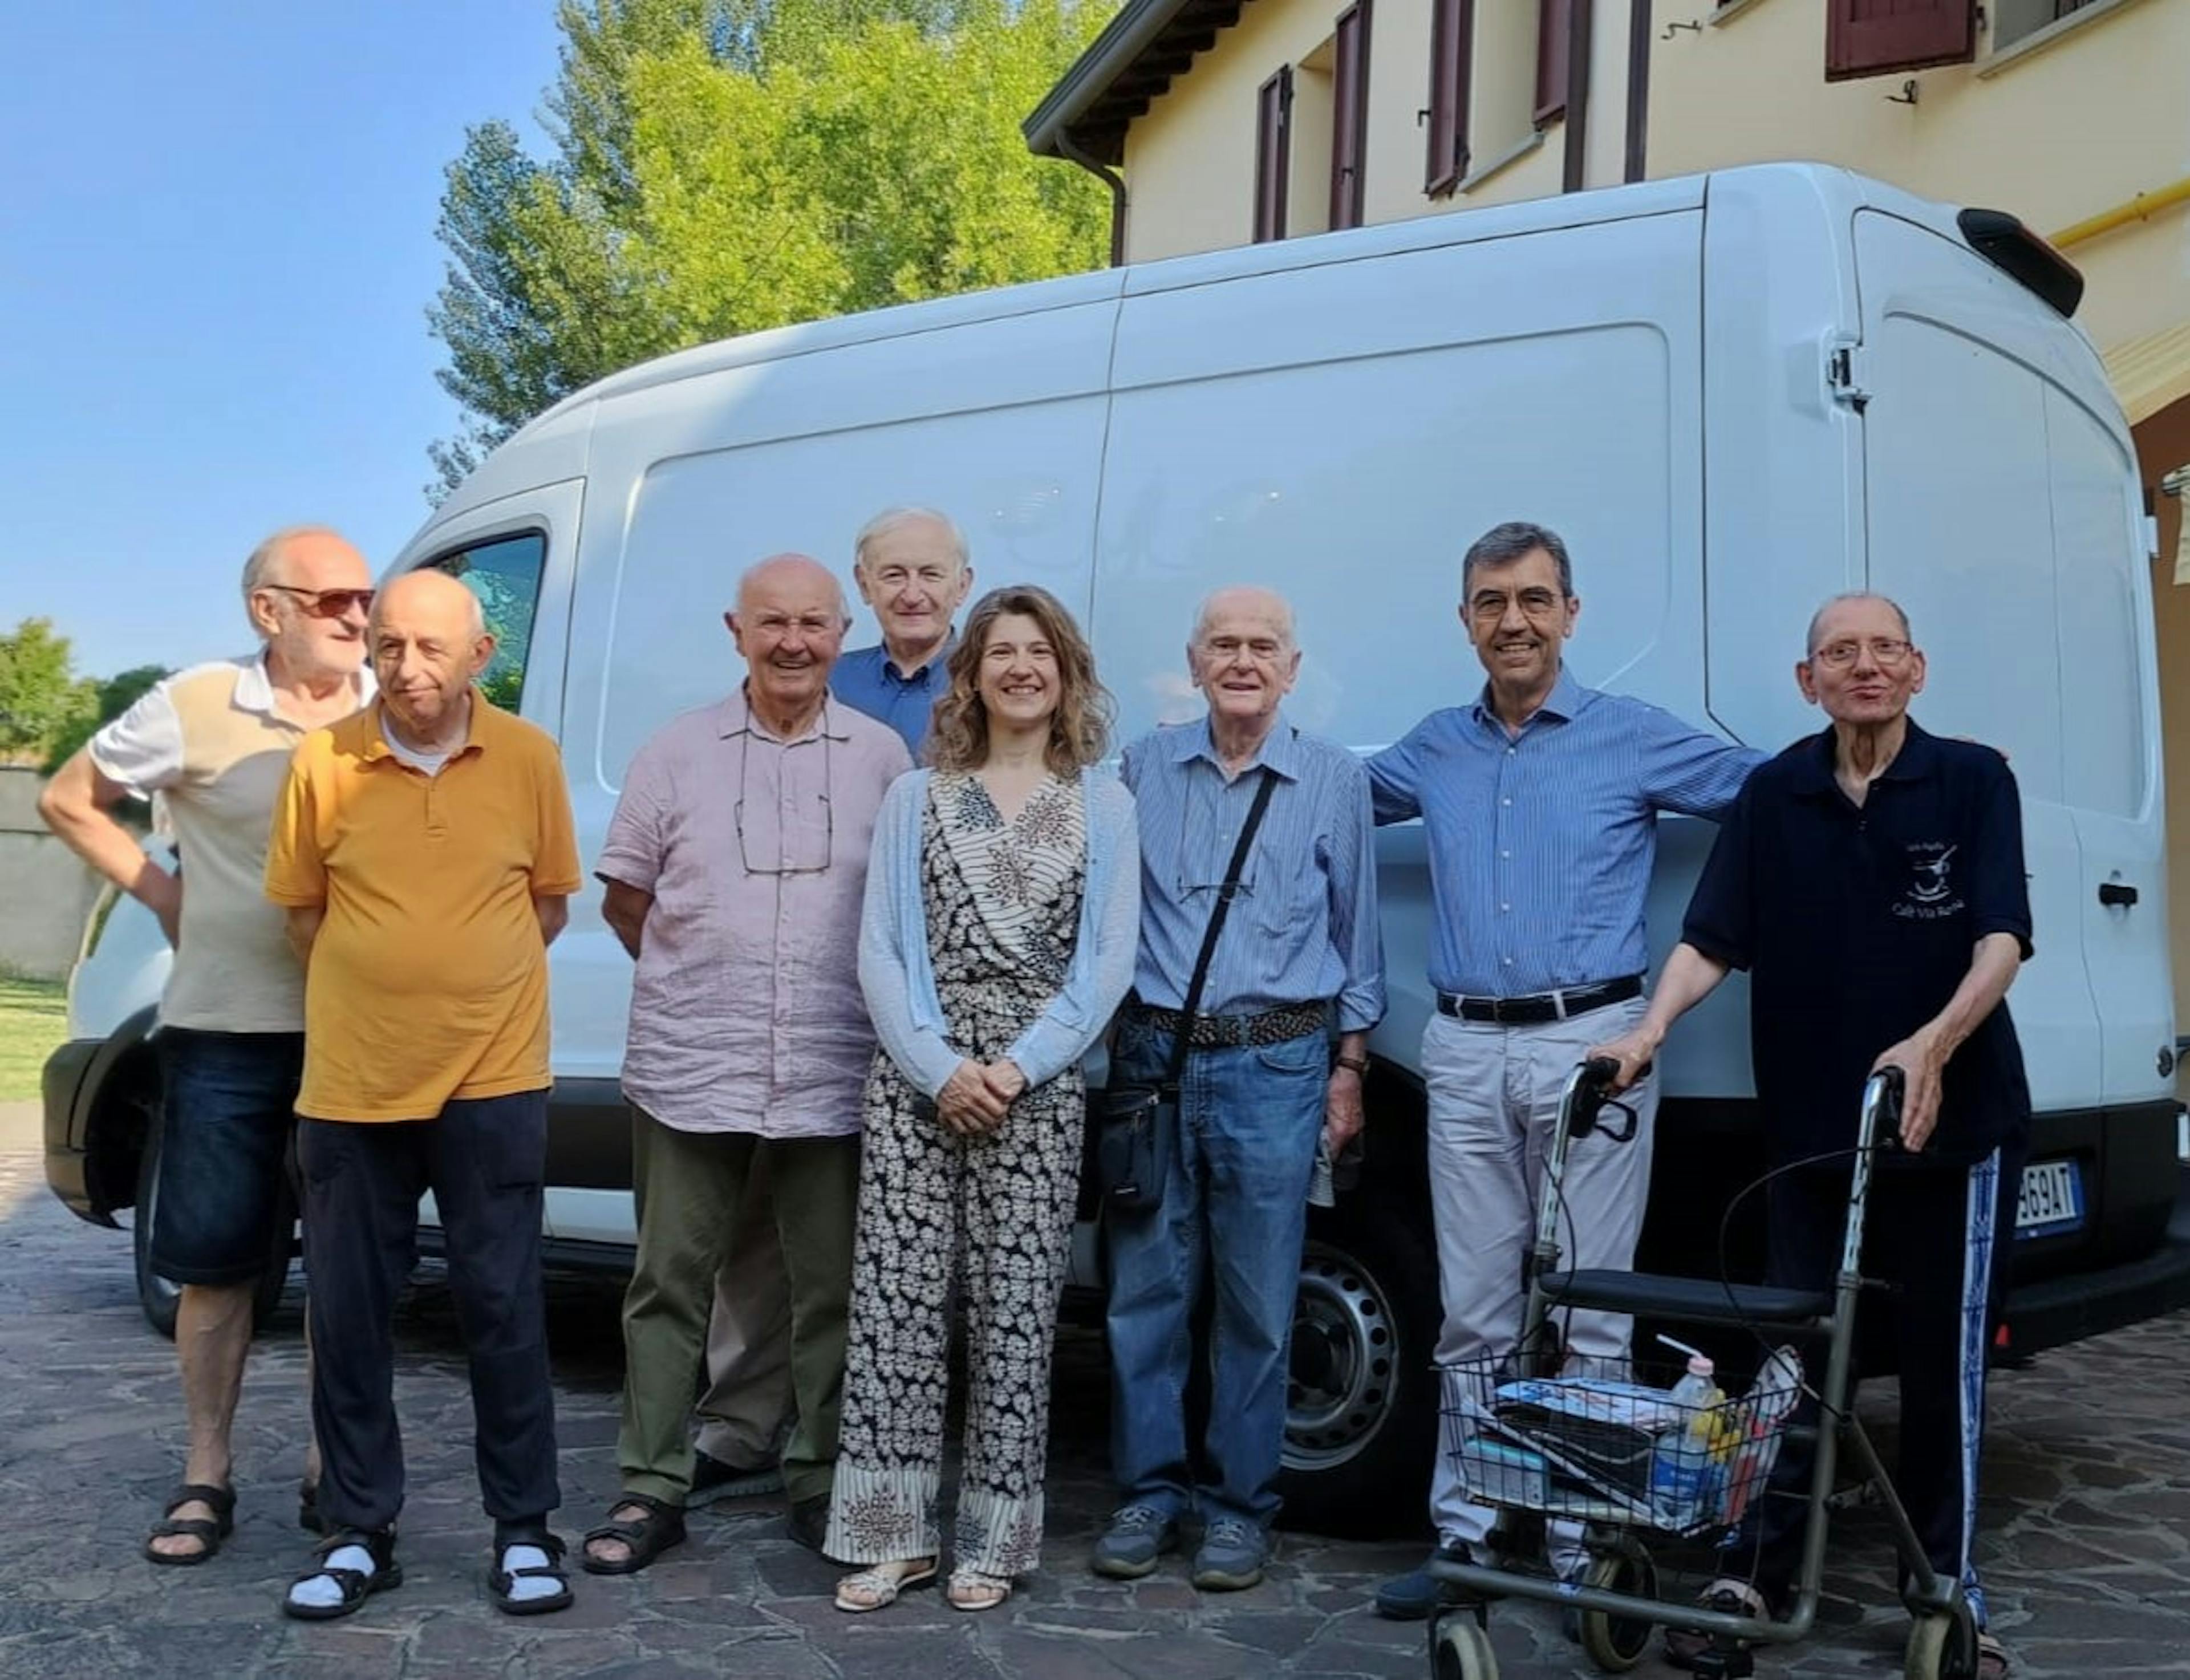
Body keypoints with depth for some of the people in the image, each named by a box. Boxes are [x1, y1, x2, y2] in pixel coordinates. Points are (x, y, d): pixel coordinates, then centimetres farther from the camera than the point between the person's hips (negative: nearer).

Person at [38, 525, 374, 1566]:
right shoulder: (195, 707, -5)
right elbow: (69, 800, 8)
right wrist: (163, 895, 1)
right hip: (225, 1037, -1)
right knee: (214, 1261, 6)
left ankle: (332, 1469, 22)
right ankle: (207, 1478, 19)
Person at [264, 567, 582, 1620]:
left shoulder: (528, 758, -1)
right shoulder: (323, 763, -2)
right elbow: (302, 911, 8)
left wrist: (466, 982, 5)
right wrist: (386, 989, 4)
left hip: (491, 1079, -1)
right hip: (351, 1084, 1)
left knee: (502, 1308, 5)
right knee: (348, 1317, 8)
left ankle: (523, 1532, 17)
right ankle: (358, 1536, 22)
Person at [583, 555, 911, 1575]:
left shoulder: (882, 756, 4)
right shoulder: (679, 751, 4)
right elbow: (625, 895, 10)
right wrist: (695, 981, 6)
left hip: (832, 1072, 0)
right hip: (690, 1068, 0)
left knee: (832, 1289, 8)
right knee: (670, 1283, 6)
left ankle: (822, 1483, 22)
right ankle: (651, 1489, 16)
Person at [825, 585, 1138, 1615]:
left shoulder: (1104, 806, 9)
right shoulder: (915, 797, 11)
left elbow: (1109, 962, 1)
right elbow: (878, 951, 3)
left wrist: (1018, 1067, -10)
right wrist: (938, 1067, -10)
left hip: (1038, 1088, -1)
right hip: (915, 1079, 1)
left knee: (1015, 1312, 1)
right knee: (895, 1300, -1)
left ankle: (992, 1541, 12)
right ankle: (891, 1532, 9)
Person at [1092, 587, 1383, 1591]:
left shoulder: (1335, 781, 4)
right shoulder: (1144, 769, 6)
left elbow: (1359, 932, 9)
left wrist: (1350, 1065, 6)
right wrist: (1103, 1043, 8)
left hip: (1275, 1067, -1)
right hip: (1153, 1055, 2)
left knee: (1257, 1303, 4)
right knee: (1145, 1291, 5)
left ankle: (1239, 1504, 17)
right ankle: (1150, 1488, 19)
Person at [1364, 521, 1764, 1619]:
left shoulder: (1638, 739, 2)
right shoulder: (1433, 749, 13)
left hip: (1590, 1043, -3)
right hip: (1464, 1051, 3)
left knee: (1589, 1314, 0)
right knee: (1473, 1315, 8)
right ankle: (1466, 1531, 16)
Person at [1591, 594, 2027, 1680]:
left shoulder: (1974, 782, -2)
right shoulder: (1773, 797, 4)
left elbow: (2002, 939, -11)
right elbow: (1711, 939, 0)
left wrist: (1936, 1040, -28)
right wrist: (1651, 1030, -17)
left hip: (1948, 1122, -1)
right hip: (1808, 1123, 2)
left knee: (1942, 1358, 8)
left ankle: (1948, 1587, 21)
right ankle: (1755, 1574, 16)